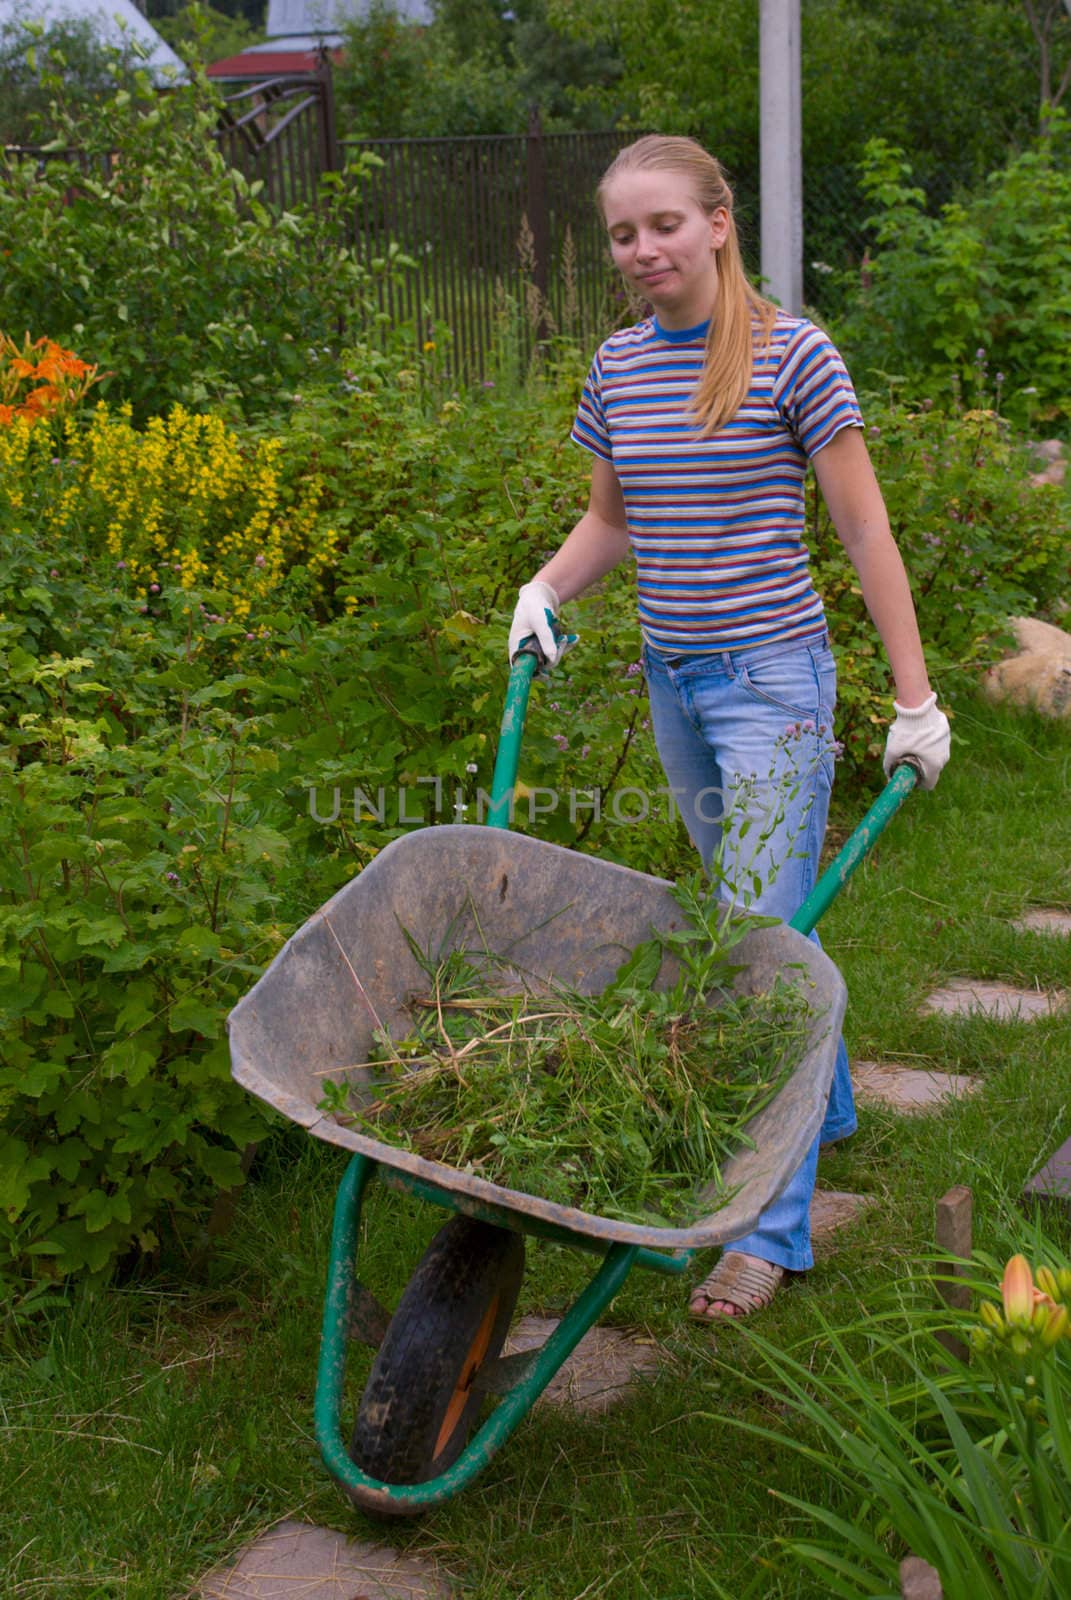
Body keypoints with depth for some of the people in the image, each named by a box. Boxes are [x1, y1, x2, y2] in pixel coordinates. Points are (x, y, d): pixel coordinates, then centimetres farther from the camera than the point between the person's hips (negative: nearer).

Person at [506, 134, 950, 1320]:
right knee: (754, 911, 19)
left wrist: (915, 700, -6)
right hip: (673, 681, 6)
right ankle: (824, 1099, 41)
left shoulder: (790, 356, -10)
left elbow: (863, 529, -7)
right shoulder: (619, 366, 6)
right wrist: (548, 587, 0)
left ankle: (772, 1223, -4)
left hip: (771, 679, -6)